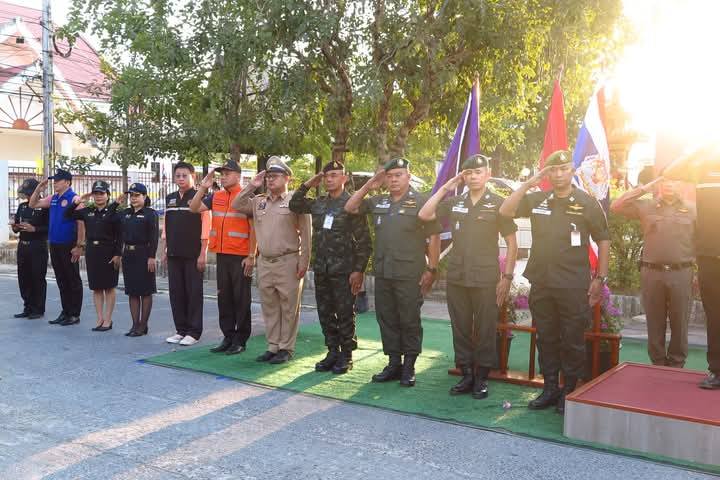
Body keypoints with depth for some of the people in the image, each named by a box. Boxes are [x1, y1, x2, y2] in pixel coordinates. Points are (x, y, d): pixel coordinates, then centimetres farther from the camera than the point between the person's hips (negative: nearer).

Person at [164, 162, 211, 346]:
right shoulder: (170, 199, 12)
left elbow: (205, 227, -9)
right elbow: (167, 226, 17)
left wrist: (202, 254, -13)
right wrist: (165, 250, 12)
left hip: (193, 255, -6)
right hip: (174, 255, 6)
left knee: (194, 293, 0)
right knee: (176, 292, 8)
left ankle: (194, 332, 7)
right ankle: (180, 330, 17)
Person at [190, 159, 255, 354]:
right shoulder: (216, 197, 11)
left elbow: (254, 228, -8)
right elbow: (194, 208, 11)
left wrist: (251, 256, -12)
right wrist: (203, 187, 1)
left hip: (241, 256, -6)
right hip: (222, 254, 6)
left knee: (241, 299, 2)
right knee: (224, 297, 11)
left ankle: (240, 340, 10)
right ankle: (228, 337, 20)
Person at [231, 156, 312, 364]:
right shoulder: (259, 201, 14)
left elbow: (305, 234, -7)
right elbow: (237, 206, 17)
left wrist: (303, 262, -12)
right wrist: (251, 187, 8)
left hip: (288, 262, -6)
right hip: (264, 262, 6)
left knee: (289, 307, 1)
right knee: (269, 307, 11)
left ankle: (286, 348, 10)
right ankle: (273, 346, 21)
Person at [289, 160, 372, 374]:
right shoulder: (318, 203, 10)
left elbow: (363, 240, -9)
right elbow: (294, 205, 22)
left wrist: (359, 270, -15)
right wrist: (307, 185, 8)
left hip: (343, 270, -6)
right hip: (321, 269, 6)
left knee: (345, 314, 1)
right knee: (325, 314, 11)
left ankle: (346, 355, 12)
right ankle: (332, 352, 23)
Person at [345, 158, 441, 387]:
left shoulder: (421, 201, -4)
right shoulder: (378, 202, 12)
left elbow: (434, 237, -6)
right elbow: (349, 208, 16)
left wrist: (431, 269, -11)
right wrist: (368, 185, 6)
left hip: (409, 275, -5)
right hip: (383, 273, 6)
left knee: (409, 321, 3)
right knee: (387, 320, 11)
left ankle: (409, 367, 13)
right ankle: (393, 364, 22)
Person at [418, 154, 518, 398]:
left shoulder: (497, 203, -2)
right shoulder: (454, 202, 9)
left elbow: (512, 243, -1)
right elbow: (424, 215, 3)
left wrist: (507, 277, -7)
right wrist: (446, 187, 1)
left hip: (486, 279, -4)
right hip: (456, 277, 4)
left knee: (485, 330, 3)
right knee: (460, 329, 9)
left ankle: (481, 378, 15)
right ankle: (466, 375, 20)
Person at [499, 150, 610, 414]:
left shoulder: (587, 203, 0)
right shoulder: (537, 200, 9)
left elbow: (603, 240, 3)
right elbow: (505, 211, -2)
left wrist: (600, 278, -2)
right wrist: (529, 183, -7)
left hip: (573, 285, -3)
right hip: (541, 283, 4)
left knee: (572, 340, 3)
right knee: (546, 338, 12)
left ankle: (569, 391, 16)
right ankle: (550, 388, 23)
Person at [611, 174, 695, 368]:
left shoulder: (691, 210, 6)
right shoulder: (646, 206, 5)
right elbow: (615, 207, -3)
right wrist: (644, 188, -5)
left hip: (681, 274, 0)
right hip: (652, 273, 0)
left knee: (679, 326, 8)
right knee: (655, 326, 8)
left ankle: (676, 368, 20)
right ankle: (658, 367, 20)